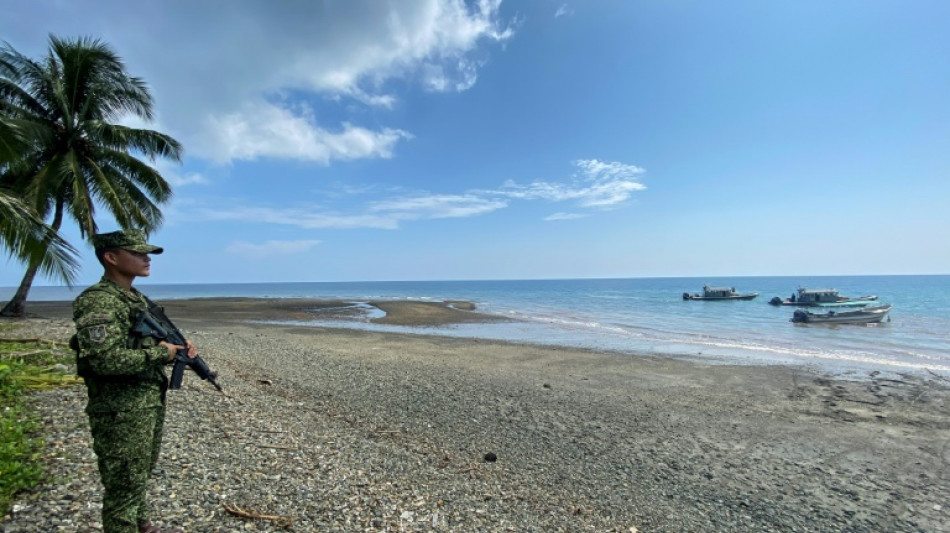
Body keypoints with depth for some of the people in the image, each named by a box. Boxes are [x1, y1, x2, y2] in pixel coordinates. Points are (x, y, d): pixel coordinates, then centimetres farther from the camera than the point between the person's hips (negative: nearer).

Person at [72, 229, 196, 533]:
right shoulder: (97, 303, -19)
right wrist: (161, 353, -18)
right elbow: (107, 360, -28)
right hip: (120, 413, -9)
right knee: (124, 486, 5)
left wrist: (178, 348, 1)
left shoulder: (137, 299, 9)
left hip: (151, 404, 9)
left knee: (140, 476, 25)